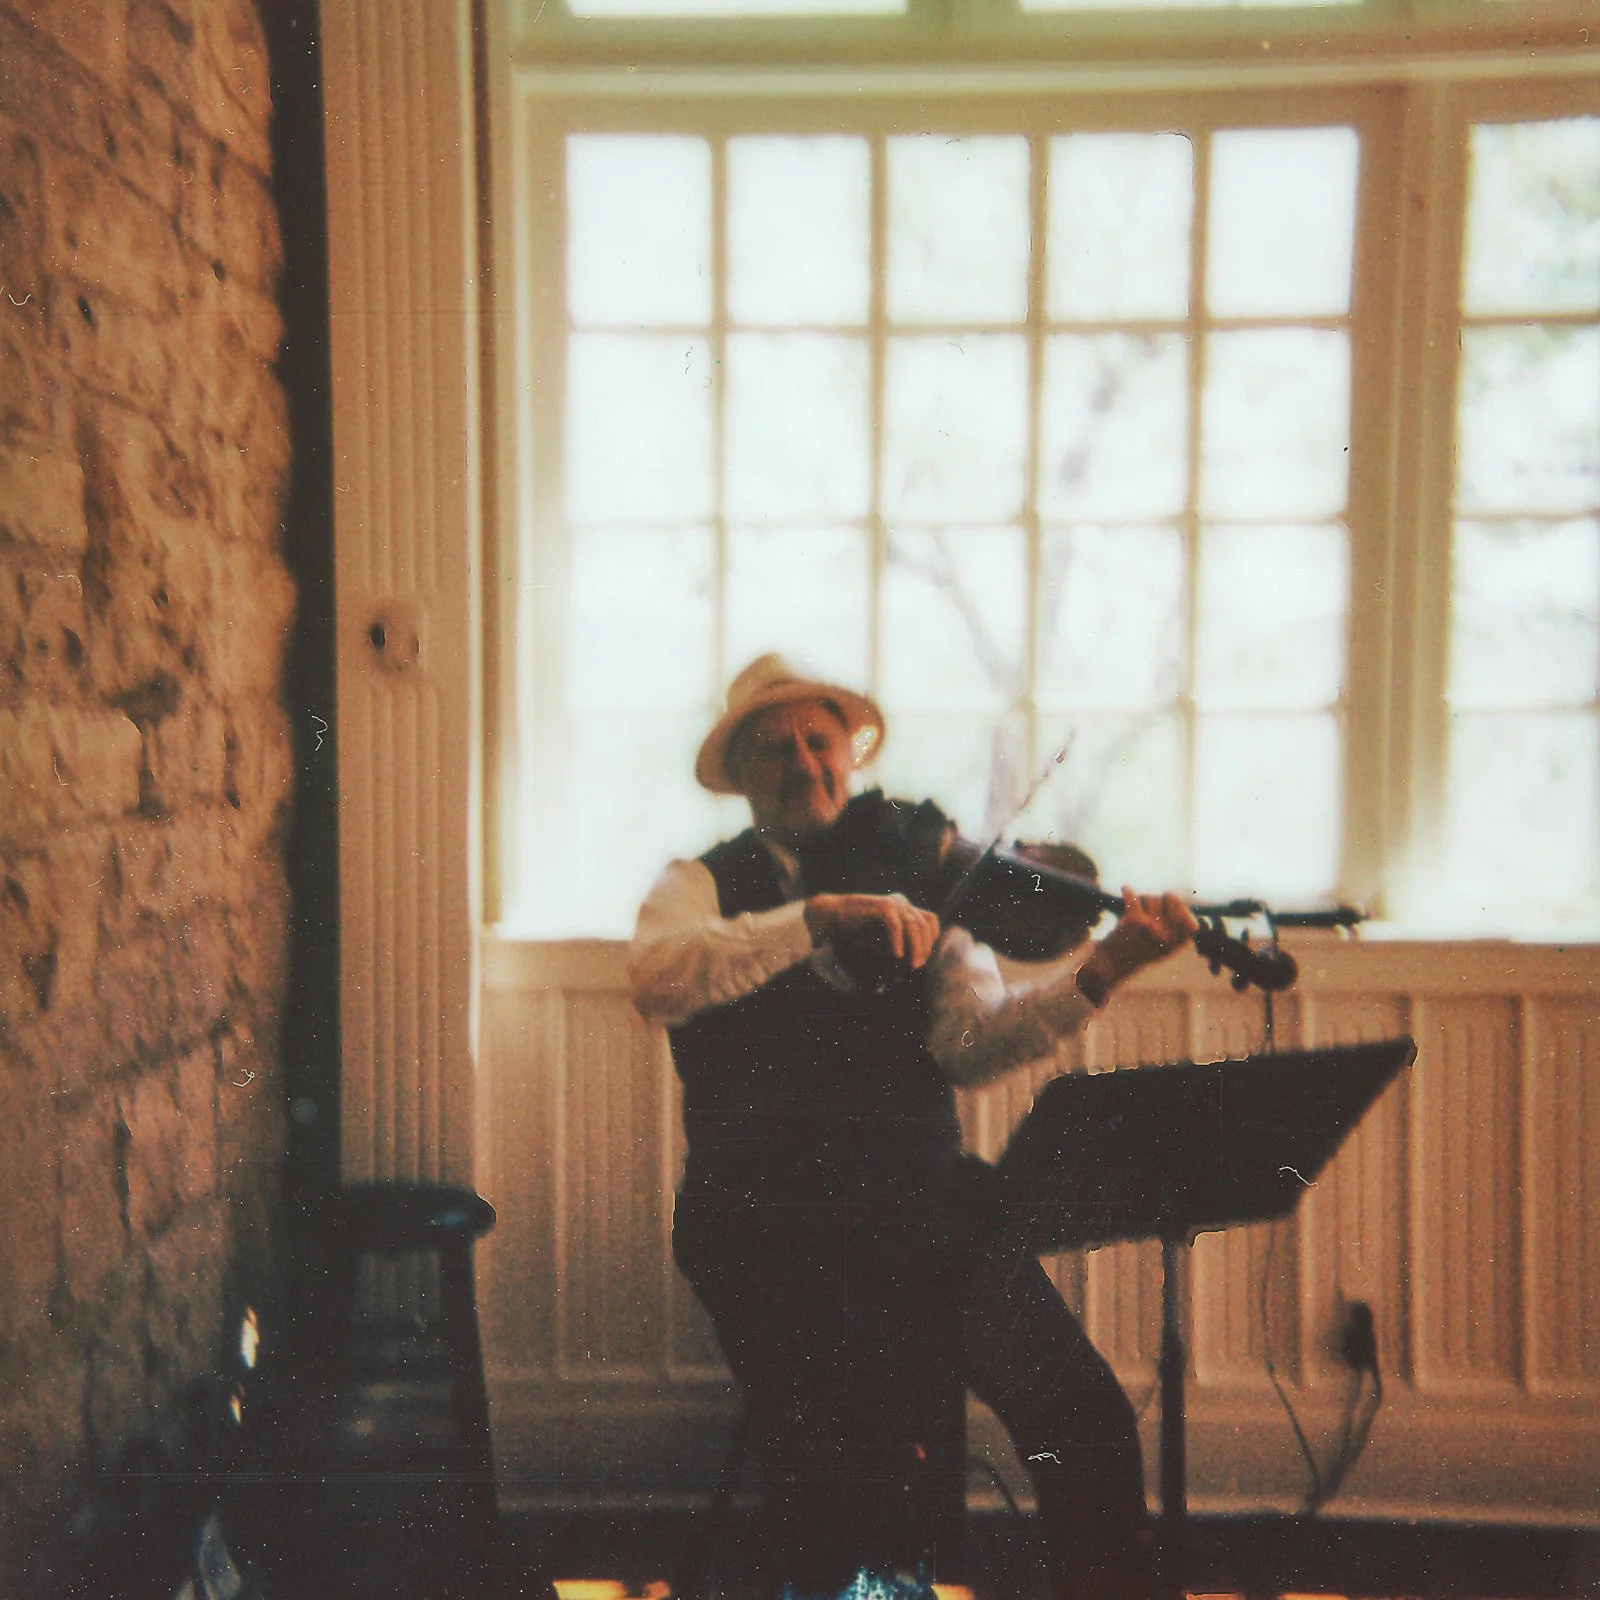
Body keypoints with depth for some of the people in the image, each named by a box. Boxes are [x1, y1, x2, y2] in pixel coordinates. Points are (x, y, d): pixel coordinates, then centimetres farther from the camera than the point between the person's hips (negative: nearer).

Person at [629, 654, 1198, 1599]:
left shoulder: (915, 879, 14)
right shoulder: (704, 885, 10)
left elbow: (969, 1042, -2)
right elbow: (658, 978, -14)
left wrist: (1101, 975, -17)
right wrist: (817, 916, -24)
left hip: (922, 1202, 2)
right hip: (767, 1219, -2)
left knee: (1084, 1411, -14)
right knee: (849, 1448, -21)